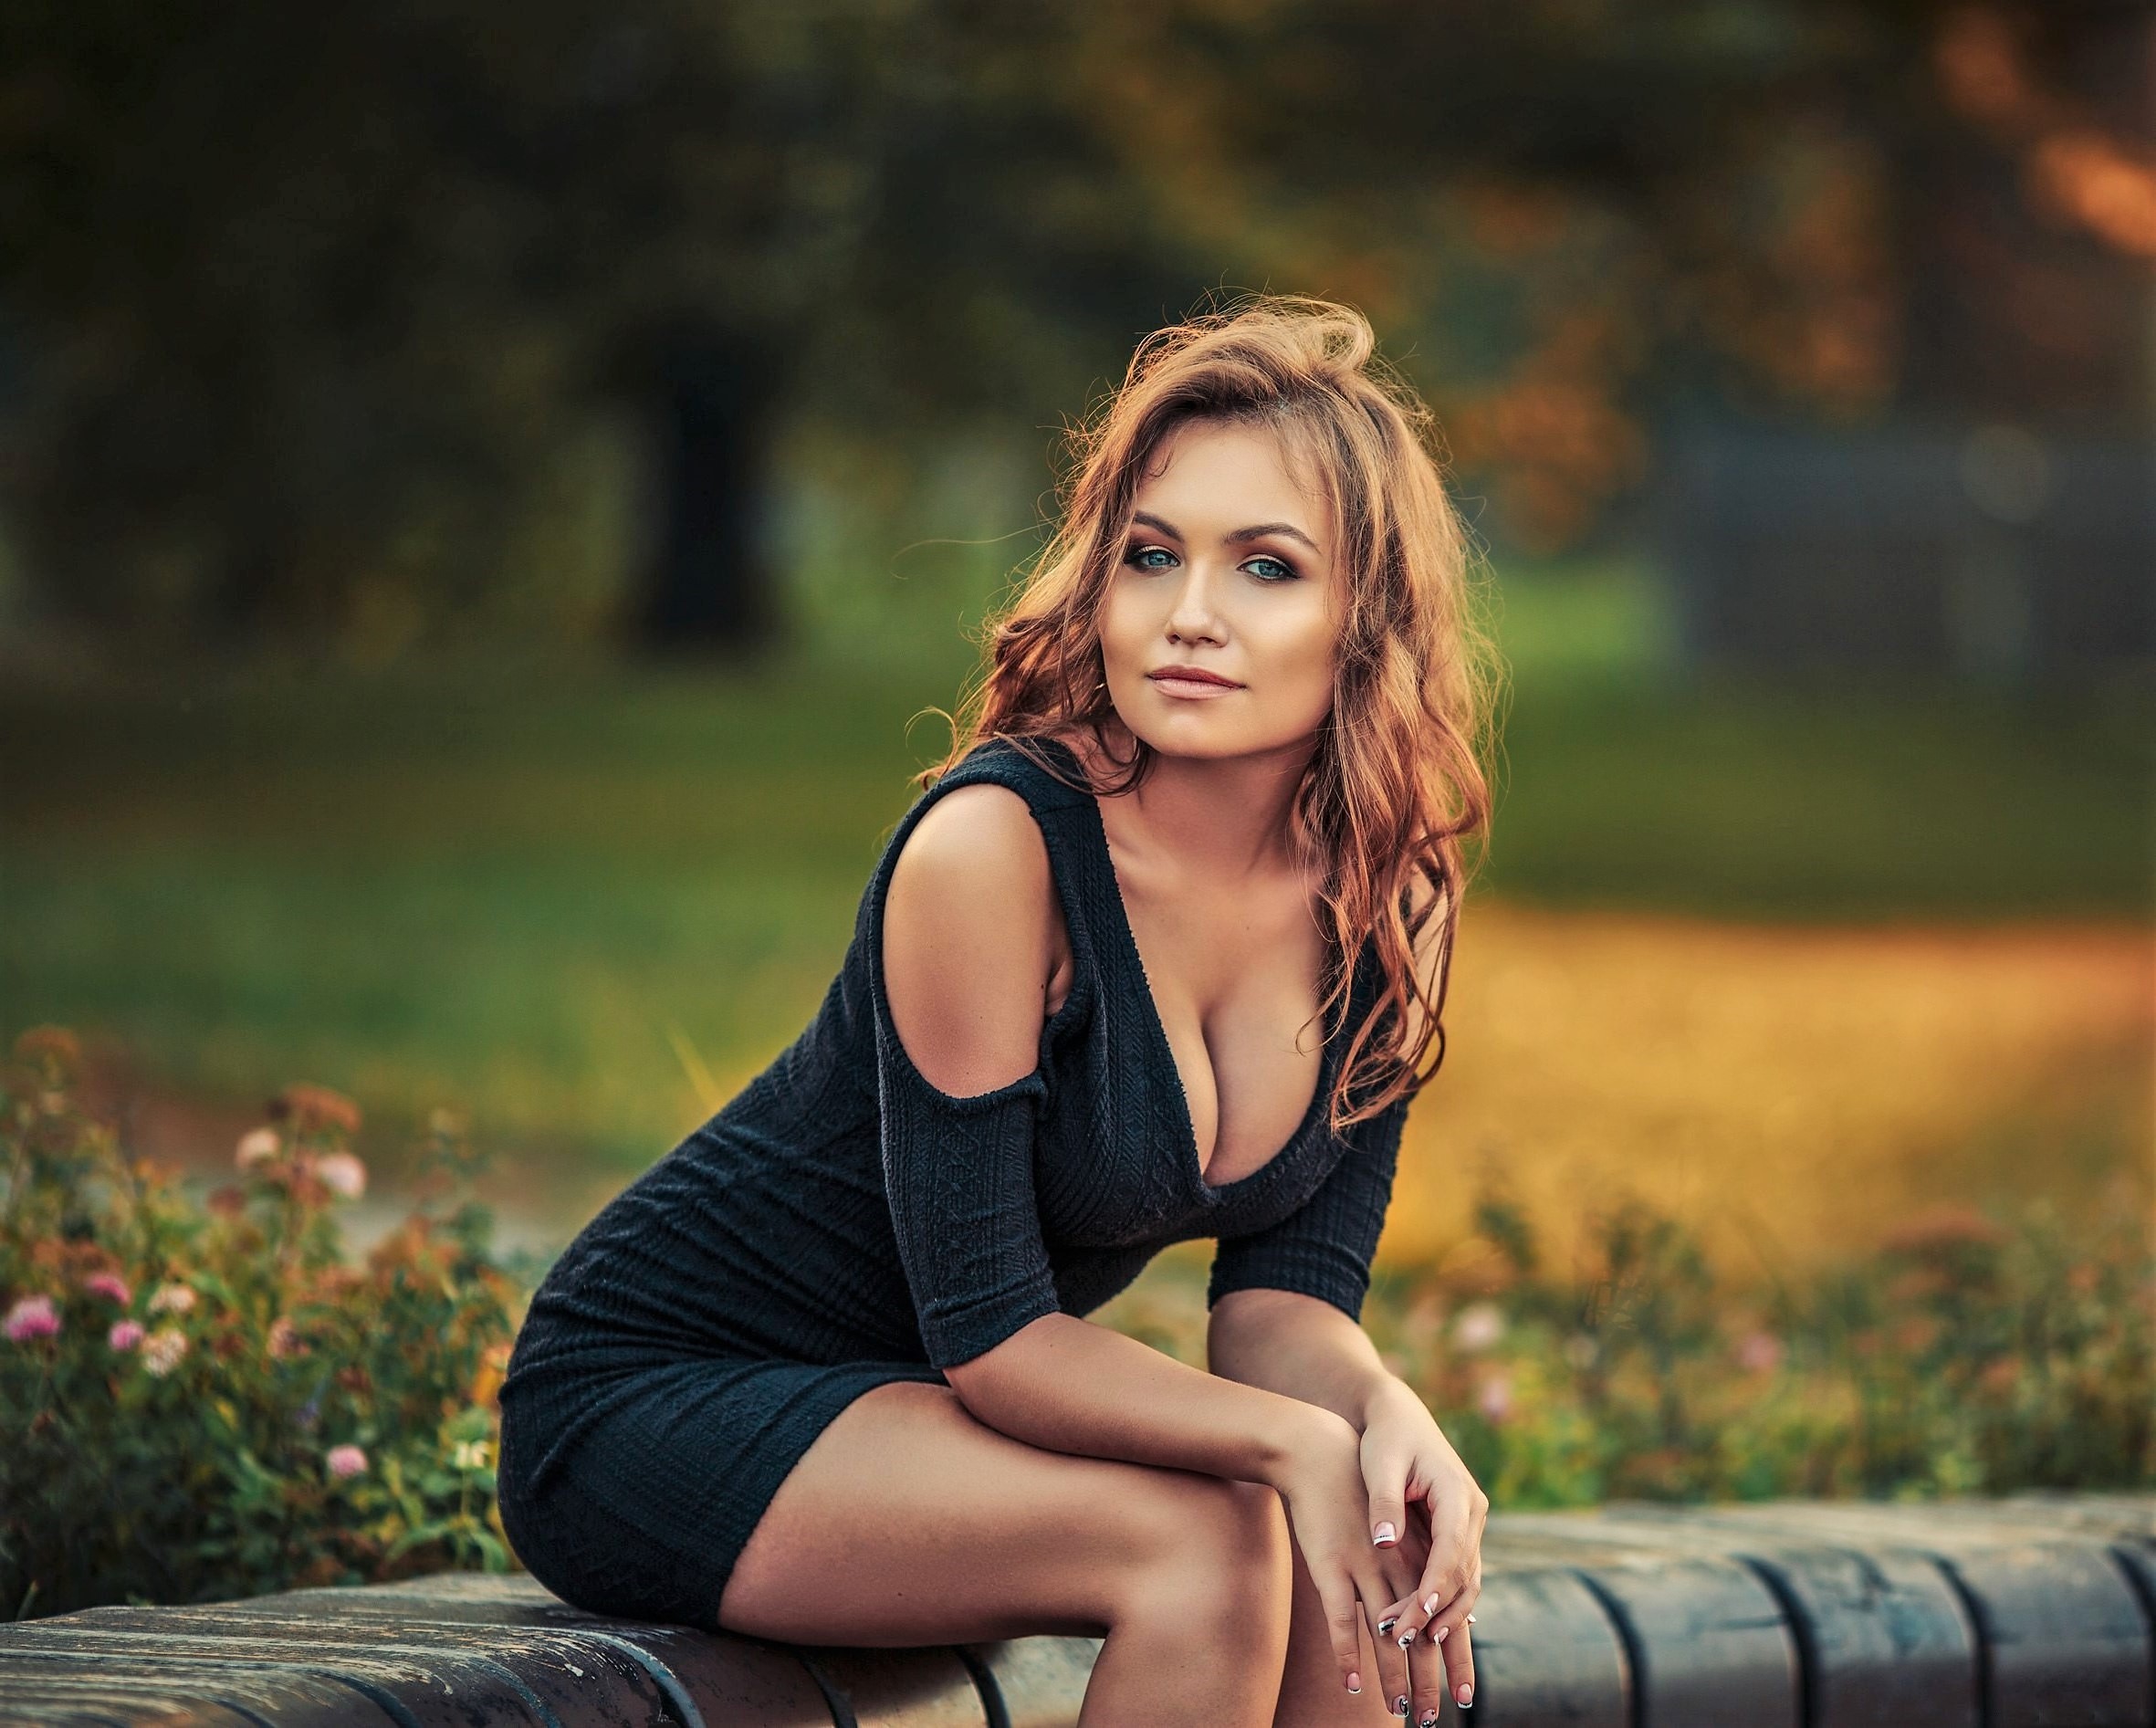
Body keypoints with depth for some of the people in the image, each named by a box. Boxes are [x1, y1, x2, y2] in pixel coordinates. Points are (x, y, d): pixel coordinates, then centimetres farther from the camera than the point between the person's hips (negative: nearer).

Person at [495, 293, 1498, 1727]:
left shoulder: (1392, 900, -5)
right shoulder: (998, 843, -26)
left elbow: (1287, 1285, -4)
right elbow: (988, 1330, -24)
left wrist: (1390, 1419, -25)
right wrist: (1296, 1441, -32)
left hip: (930, 1417, 7)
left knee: (1370, 1564, -18)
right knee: (1207, 1540, -28)